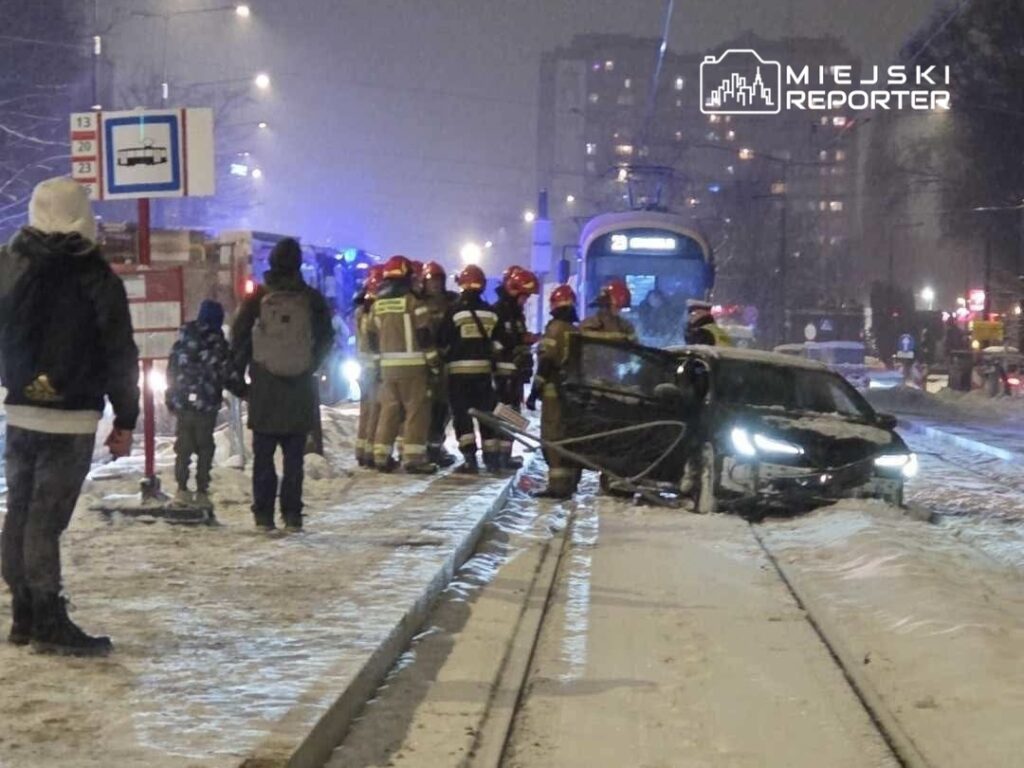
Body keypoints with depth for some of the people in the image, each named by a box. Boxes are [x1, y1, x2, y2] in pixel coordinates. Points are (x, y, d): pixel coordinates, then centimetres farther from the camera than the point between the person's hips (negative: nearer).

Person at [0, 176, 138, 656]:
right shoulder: (95, 278, -11)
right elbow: (119, 356, -10)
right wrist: (126, 420, -4)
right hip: (71, 418, -5)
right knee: (46, 517, -6)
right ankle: (48, 622, -3)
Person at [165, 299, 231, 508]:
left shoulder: (183, 340, 3)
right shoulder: (217, 342, -6)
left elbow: (172, 370, 5)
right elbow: (225, 373, -3)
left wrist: (170, 398, 12)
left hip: (182, 403, 3)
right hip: (207, 405, -3)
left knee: (183, 446, 11)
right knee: (205, 448, 5)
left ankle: (182, 489, 9)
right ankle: (201, 492, 3)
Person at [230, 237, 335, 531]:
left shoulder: (257, 298, -3)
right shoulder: (312, 299, -1)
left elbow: (239, 338, 1)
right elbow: (326, 339, 6)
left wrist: (238, 375, 10)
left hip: (264, 388, -1)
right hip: (301, 389, 1)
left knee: (263, 454, 5)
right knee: (294, 456, 5)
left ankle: (264, 514, 2)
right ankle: (292, 515, 3)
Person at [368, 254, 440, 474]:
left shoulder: (378, 304, 10)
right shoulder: (413, 301, -9)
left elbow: (373, 338, 15)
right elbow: (425, 336, -10)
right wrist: (434, 364, -5)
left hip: (387, 365, 6)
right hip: (412, 365, -6)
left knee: (389, 410, 12)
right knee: (416, 410, -2)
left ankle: (381, 456, 12)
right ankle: (414, 457, -7)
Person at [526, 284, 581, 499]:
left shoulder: (555, 328, -9)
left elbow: (545, 361, -14)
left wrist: (535, 391, -11)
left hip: (554, 391, -7)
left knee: (553, 437, -7)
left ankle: (558, 485, -13)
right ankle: (570, 482, 22)